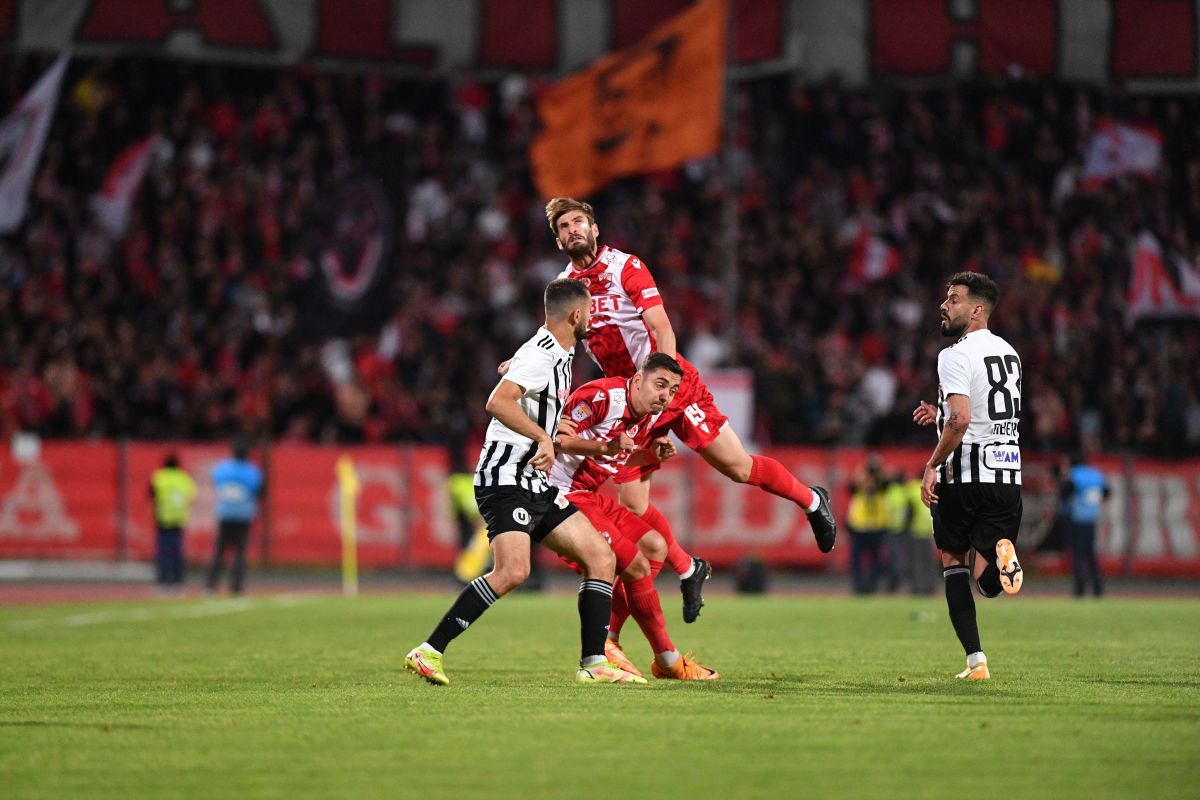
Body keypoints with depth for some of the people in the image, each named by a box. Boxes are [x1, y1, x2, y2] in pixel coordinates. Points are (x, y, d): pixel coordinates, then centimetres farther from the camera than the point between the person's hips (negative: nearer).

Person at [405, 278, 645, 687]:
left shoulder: (559, 357, 17)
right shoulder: (539, 356, -14)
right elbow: (497, 403, -29)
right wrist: (542, 437, -36)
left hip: (536, 484, 10)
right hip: (506, 480, -10)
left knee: (602, 558, 5)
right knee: (512, 571, -26)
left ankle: (594, 665, 5)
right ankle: (428, 652, -21)